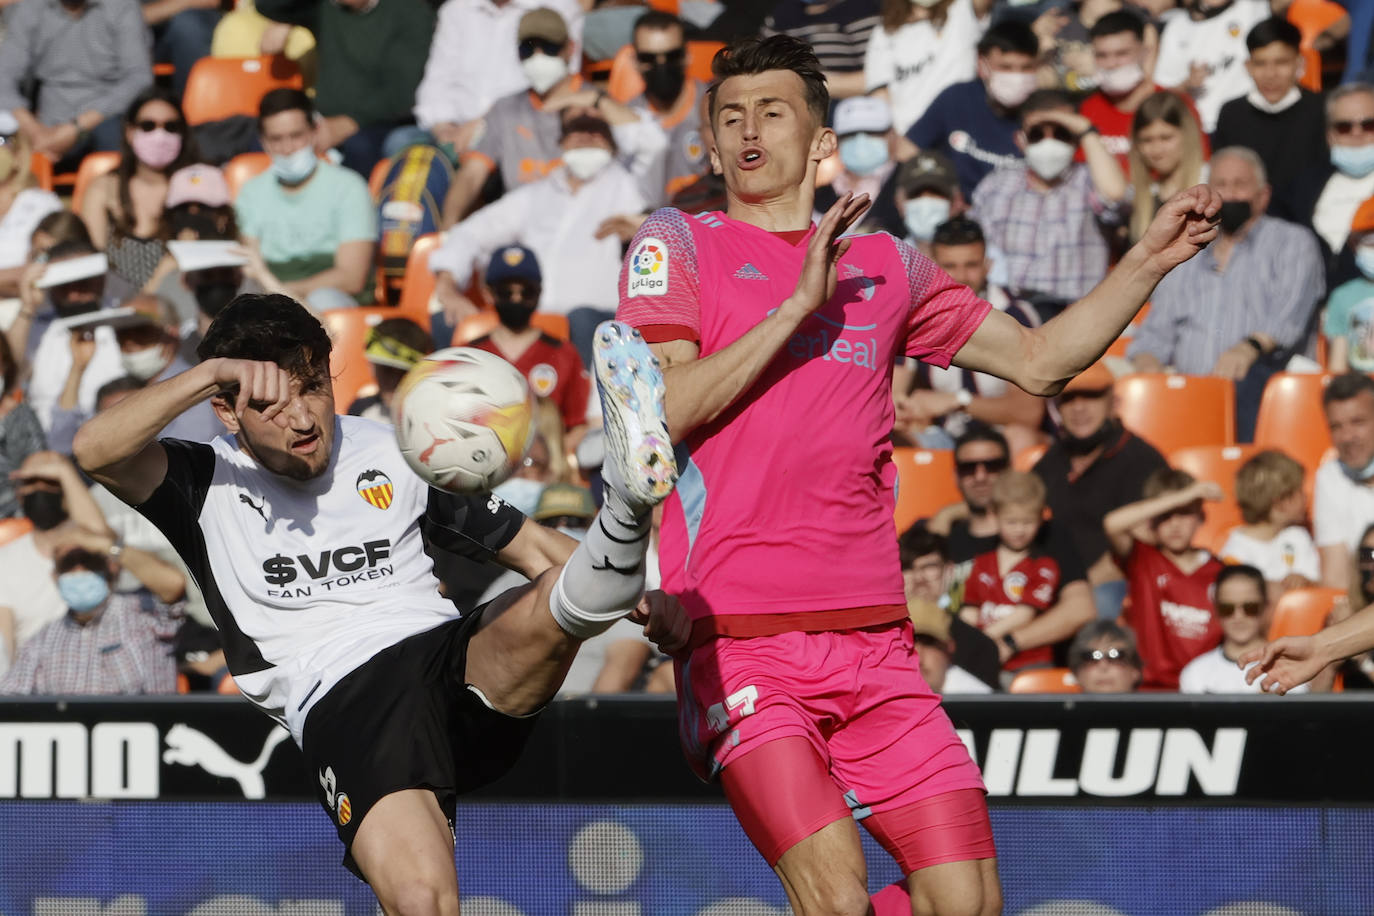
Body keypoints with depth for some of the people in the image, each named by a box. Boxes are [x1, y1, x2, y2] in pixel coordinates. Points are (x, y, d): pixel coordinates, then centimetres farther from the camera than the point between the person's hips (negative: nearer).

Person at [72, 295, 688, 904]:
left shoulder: (393, 452, 19)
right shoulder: (209, 484, 11)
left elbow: (525, 543, 23)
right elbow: (95, 451, -8)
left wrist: (644, 599, 8)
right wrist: (211, 372, -19)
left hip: (453, 657, 3)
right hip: (342, 707, -3)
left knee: (551, 609, -33)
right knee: (421, 900, -31)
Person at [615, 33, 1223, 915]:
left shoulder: (887, 264, 18)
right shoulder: (676, 244, 7)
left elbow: (1038, 360, 22)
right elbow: (663, 411, -7)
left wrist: (1148, 263, 12)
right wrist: (798, 304, -10)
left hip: (873, 637, 4)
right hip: (739, 641, -4)